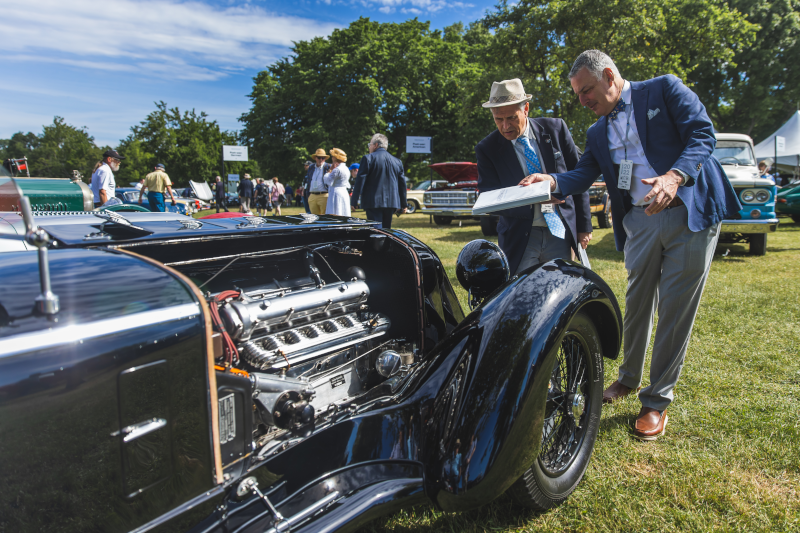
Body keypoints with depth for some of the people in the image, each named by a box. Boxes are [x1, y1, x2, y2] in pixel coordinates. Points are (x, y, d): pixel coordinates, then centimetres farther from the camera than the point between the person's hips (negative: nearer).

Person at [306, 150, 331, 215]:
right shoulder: (311, 168, 17)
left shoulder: (329, 167, 3)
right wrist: (307, 195, 16)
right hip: (312, 197, 5)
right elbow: (308, 182, 20)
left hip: (324, 196, -5)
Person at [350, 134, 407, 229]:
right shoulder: (397, 161, 12)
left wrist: (353, 201, -4)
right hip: (391, 202, 5)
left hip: (373, 202, -5)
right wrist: (403, 205, 18)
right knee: (386, 230, 14)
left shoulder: (368, 158, -3)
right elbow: (402, 183, 13)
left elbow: (360, 181, -7)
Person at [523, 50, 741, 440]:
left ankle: (658, 400, 12)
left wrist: (675, 176, -26)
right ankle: (629, 378, 33)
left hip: (691, 212, -4)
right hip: (641, 221, 4)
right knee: (637, 303, 11)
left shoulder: (665, 89, 2)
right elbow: (583, 175, 2)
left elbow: (702, 133, -8)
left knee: (675, 309, 0)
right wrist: (552, 181, -20)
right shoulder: (598, 133, 15)